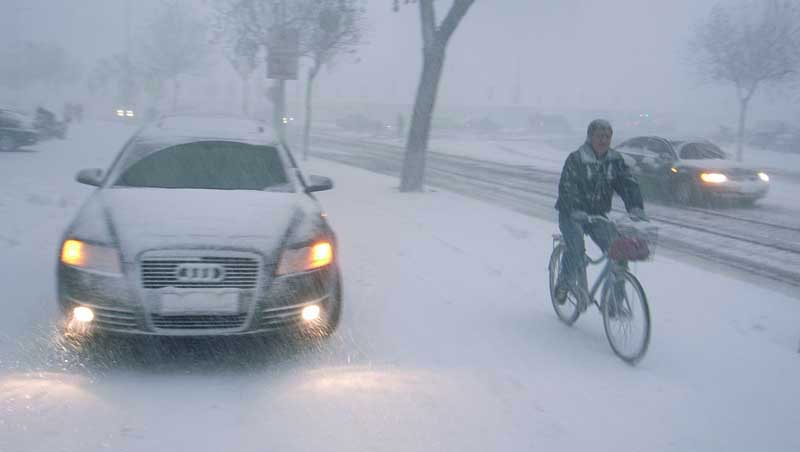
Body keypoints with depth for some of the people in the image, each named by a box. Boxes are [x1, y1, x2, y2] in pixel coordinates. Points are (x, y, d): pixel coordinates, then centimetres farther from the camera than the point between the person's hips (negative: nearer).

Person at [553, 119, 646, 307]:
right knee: (576, 249, -29)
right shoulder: (576, 159, -11)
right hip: (572, 215, -4)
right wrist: (576, 212, -39)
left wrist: (636, 208, -24)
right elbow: (567, 187, -22)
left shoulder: (615, 160, 3)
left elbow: (628, 184, -6)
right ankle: (563, 285, -3)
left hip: (598, 215, 4)